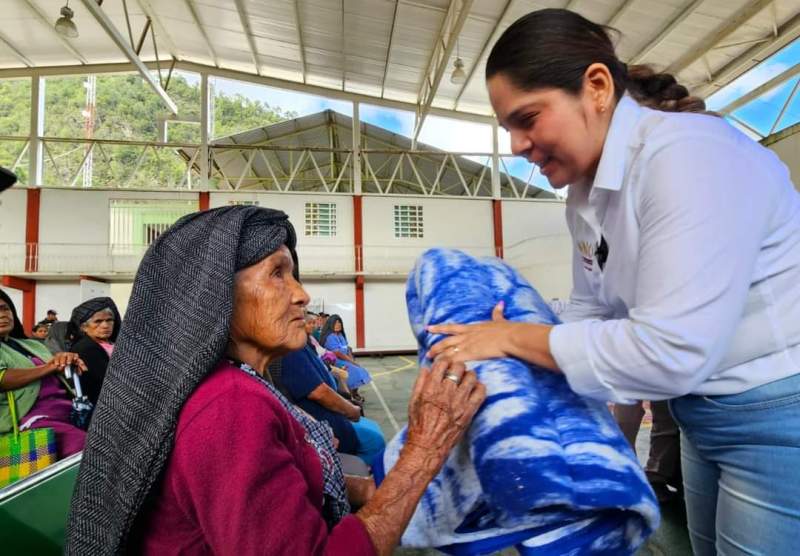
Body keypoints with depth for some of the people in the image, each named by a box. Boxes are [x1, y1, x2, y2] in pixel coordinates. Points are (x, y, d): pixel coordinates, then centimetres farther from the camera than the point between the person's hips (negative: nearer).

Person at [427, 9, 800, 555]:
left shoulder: (687, 155, -25)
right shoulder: (586, 191, 2)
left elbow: (671, 352, -31)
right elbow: (590, 312, 6)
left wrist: (513, 337, -22)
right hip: (704, 412, 8)